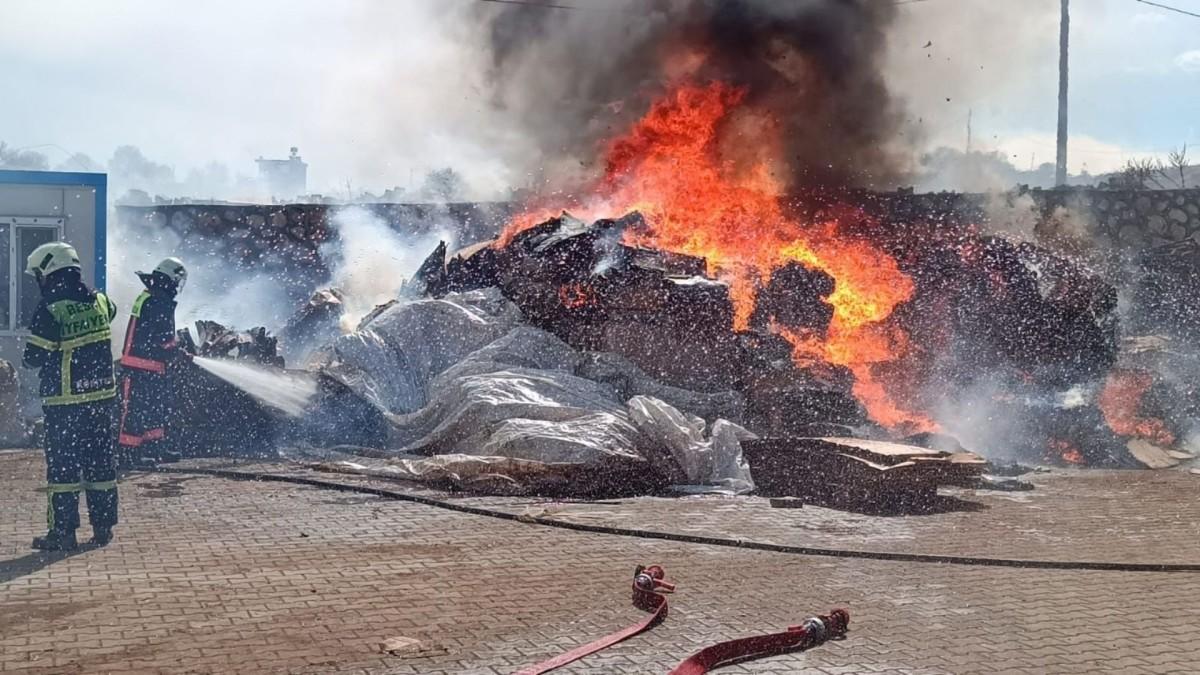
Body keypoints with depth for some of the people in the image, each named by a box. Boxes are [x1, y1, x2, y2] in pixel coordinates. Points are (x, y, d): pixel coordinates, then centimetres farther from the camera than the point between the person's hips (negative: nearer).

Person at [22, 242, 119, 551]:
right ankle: (103, 526, 17)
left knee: (62, 464, 3)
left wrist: (31, 356, 9)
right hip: (102, 395, 6)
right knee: (100, 460, 12)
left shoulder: (50, 309, -15)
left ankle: (63, 531, 5)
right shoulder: (99, 301, 2)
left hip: (65, 401, -5)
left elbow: (33, 357, -13)